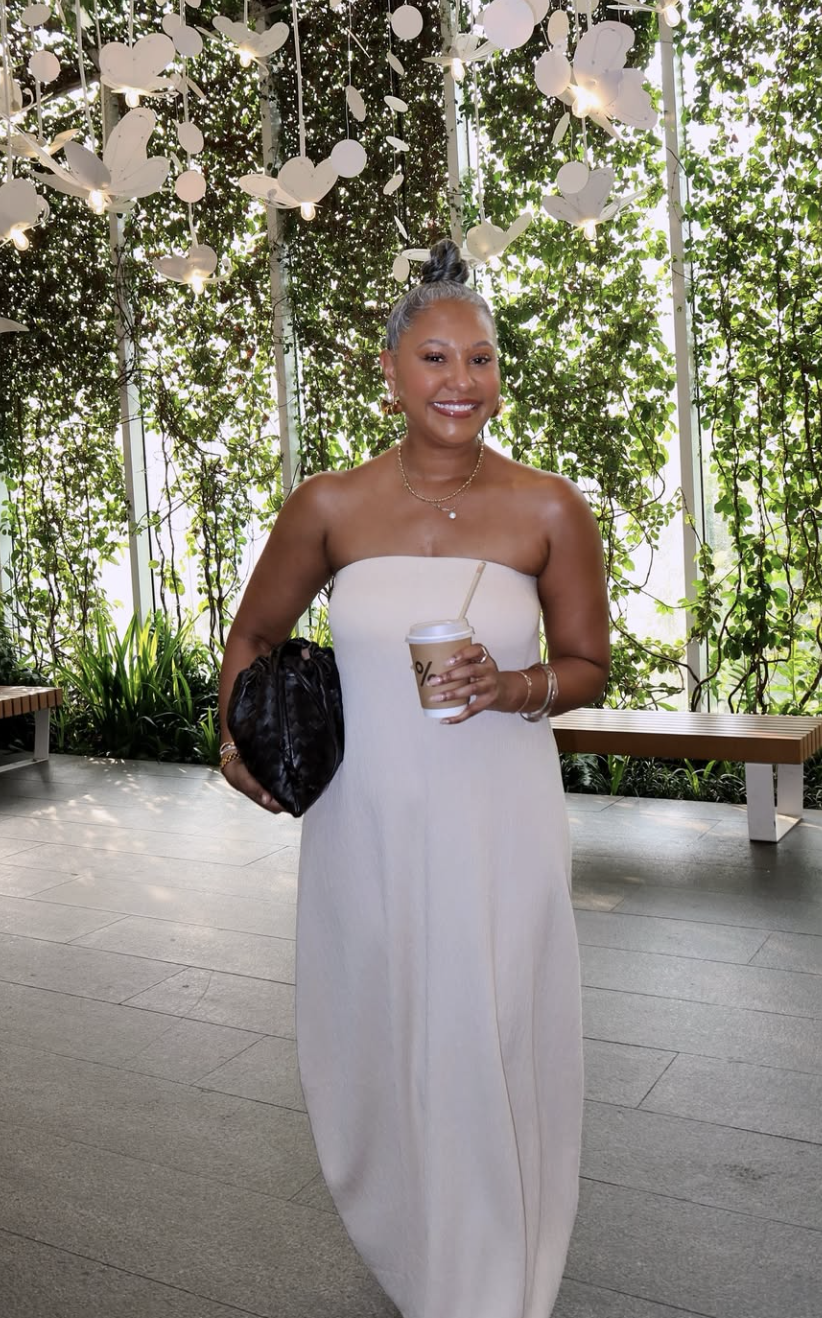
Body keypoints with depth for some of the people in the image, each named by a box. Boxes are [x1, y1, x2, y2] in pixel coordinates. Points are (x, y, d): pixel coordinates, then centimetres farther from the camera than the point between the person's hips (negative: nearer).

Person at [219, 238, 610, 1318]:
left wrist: (511, 687, -15)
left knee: (489, 1057, 8)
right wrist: (238, 740, 0)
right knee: (372, 1046, 16)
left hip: (500, 824, -1)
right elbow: (252, 638, 12)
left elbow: (589, 665, 3)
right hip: (366, 822, 2)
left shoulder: (549, 509, -6)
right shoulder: (329, 507, -4)